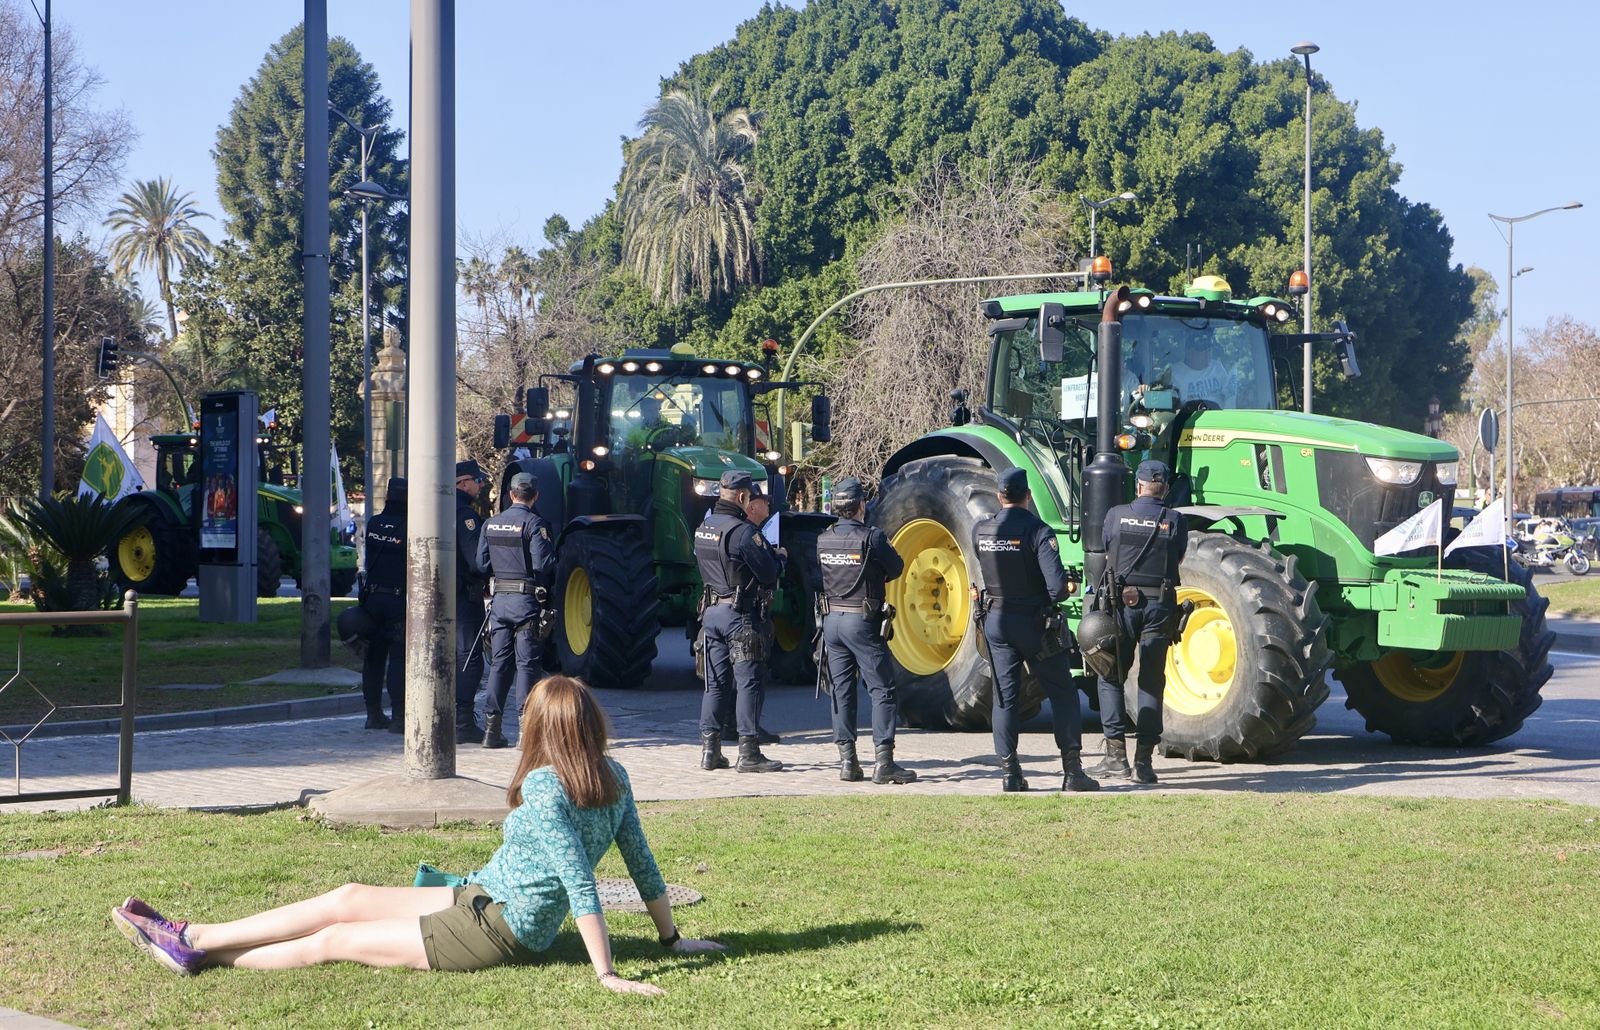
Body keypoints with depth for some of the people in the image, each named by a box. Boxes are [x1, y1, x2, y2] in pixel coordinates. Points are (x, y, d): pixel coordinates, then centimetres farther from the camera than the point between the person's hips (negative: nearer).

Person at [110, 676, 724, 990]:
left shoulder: (543, 787, -22)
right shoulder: (614, 779, 1)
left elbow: (580, 880, -28)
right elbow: (643, 863, 4)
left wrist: (606, 974, -29)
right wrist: (671, 939, 13)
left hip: (493, 928, -8)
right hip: (485, 903, 8)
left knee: (334, 939, -1)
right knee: (348, 898, 10)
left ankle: (199, 951, 8)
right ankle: (193, 939, 14)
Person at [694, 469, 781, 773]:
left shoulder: (702, 529, 9)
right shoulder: (742, 531, -17)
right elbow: (769, 575, -15)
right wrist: (778, 560, 8)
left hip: (711, 611, 8)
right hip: (739, 613, -8)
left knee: (715, 683, 12)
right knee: (748, 682, -3)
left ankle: (710, 749, 12)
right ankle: (748, 753, -4)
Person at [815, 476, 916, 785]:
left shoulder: (822, 539, 1)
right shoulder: (871, 537, -13)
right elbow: (896, 570, -2)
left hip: (831, 620, 5)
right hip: (863, 622, -5)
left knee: (842, 691, 10)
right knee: (882, 690, 0)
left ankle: (847, 761, 11)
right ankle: (883, 763, -6)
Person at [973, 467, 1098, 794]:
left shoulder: (980, 531, -2)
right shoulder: (1039, 531, -16)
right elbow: (1057, 586, -23)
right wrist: (1068, 588, -2)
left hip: (996, 621, 4)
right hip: (1034, 622, -4)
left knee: (1004, 697, 9)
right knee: (1062, 693, 8)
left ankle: (1010, 774, 5)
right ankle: (1072, 771, 5)